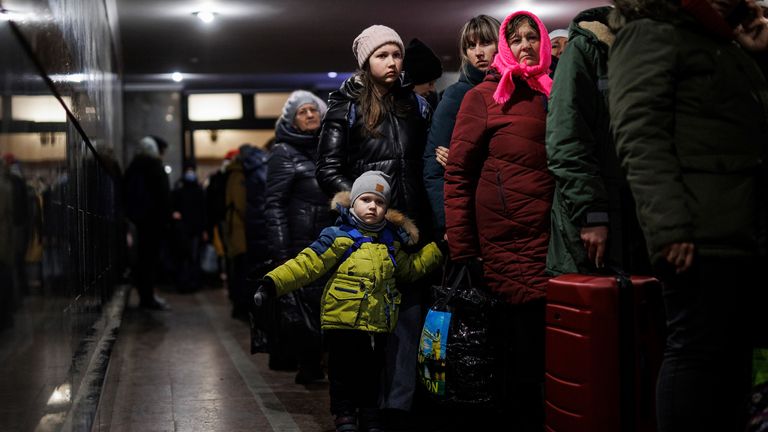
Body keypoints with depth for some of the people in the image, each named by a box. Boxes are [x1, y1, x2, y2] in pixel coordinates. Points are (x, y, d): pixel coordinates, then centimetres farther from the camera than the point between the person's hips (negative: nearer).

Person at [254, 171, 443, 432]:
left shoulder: (391, 242, 11)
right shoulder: (338, 237, -7)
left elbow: (410, 268, 25)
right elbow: (307, 264, -12)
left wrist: (438, 247, 17)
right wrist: (273, 283, -23)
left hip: (378, 324, 5)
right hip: (344, 322, -5)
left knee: (372, 372, 14)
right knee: (344, 372, 4)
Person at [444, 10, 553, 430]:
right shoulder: (483, 96, 1)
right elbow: (457, 174, -2)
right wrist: (461, 249, -9)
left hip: (551, 239, 5)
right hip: (506, 246, -4)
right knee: (520, 351, -3)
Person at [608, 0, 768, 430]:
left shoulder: (732, 48, 26)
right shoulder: (650, 35, 1)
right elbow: (640, 135, -14)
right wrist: (669, 227, -21)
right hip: (701, 233, -8)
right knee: (699, 352, -8)